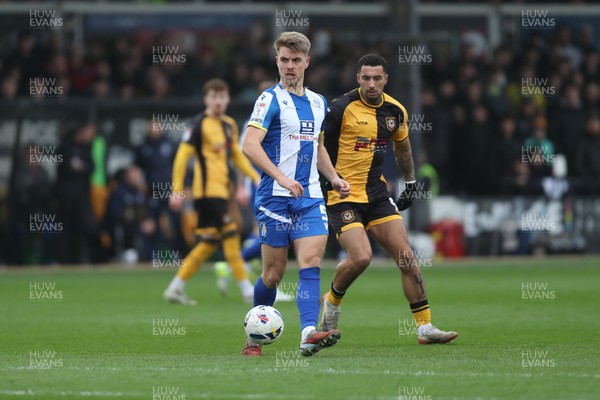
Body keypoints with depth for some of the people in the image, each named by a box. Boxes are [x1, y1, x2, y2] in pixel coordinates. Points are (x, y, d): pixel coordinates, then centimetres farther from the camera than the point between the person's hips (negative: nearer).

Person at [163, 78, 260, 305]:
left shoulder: (230, 125, 15)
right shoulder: (200, 124, -9)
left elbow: (236, 156, 26)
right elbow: (182, 156, -11)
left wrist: (255, 176, 14)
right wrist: (177, 190, -16)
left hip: (221, 190, 8)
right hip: (208, 190, -8)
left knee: (209, 243, 8)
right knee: (230, 233, -11)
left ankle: (176, 288, 14)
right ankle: (247, 290, -8)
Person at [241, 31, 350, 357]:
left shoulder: (318, 103, 15)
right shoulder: (271, 99, -6)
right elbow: (250, 145, -17)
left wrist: (334, 177, 15)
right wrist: (282, 177, -27)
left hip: (310, 197, 5)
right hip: (275, 196, -5)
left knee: (311, 261, -14)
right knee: (274, 272, 0)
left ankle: (309, 333, -27)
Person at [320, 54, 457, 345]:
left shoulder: (395, 111, 5)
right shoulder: (341, 108, -13)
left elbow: (402, 148, 24)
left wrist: (410, 183, 24)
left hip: (376, 194, 5)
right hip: (342, 196, -5)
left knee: (407, 257, -3)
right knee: (361, 257, -22)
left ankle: (425, 326, 3)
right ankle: (332, 300, 9)